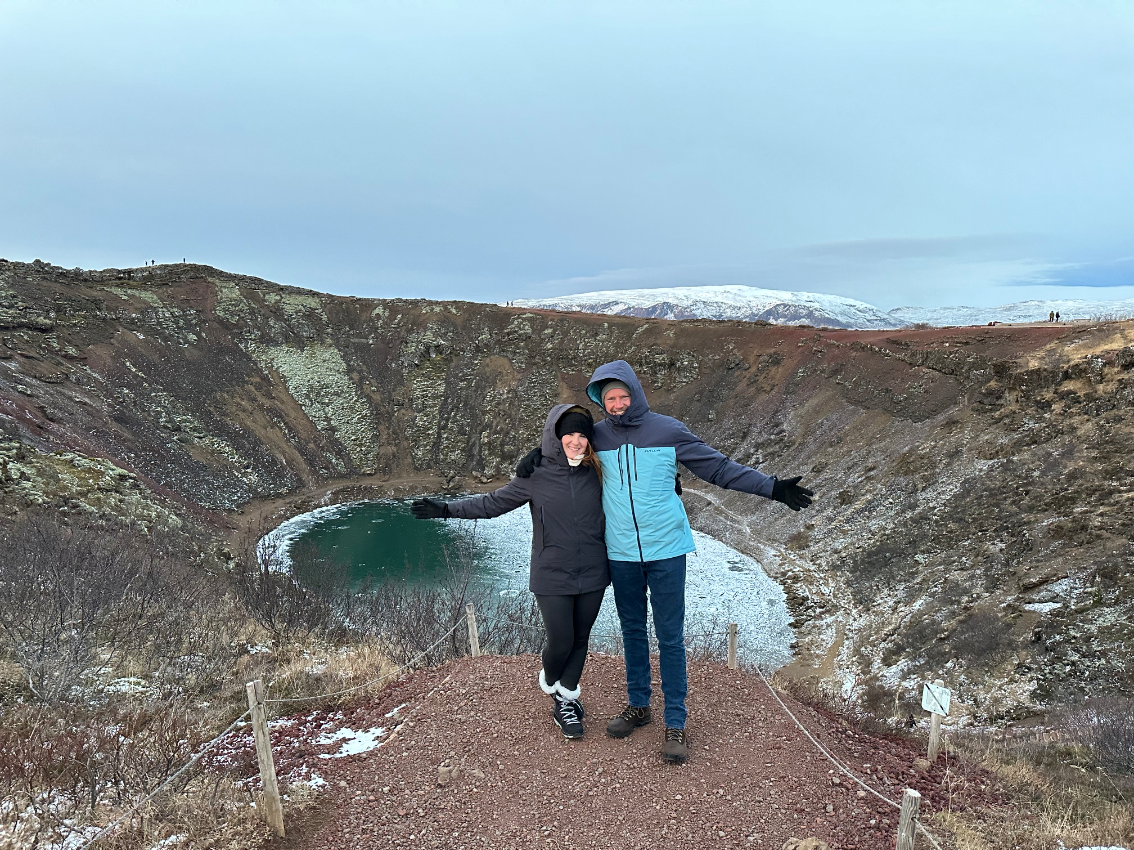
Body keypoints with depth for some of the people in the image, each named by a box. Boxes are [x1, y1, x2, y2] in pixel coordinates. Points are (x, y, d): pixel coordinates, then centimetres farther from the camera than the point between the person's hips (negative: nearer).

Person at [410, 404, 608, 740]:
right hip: (553, 578, -3)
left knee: (580, 640, 12)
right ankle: (550, 684, 34)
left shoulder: (597, 473, -1)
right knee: (560, 643, 0)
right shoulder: (536, 476, -7)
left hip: (592, 575, 3)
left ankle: (566, 700, 34)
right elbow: (493, 503, -2)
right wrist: (446, 509, -7)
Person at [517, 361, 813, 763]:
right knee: (632, 631, 16)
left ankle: (675, 723, 14)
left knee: (670, 637, 2)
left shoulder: (668, 430, -7)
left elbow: (720, 468, -5)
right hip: (621, 553, 3)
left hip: (666, 551, -3)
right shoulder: (597, 436, 0)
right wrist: (539, 452, -1)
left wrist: (772, 487, -10)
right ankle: (638, 705, 34)